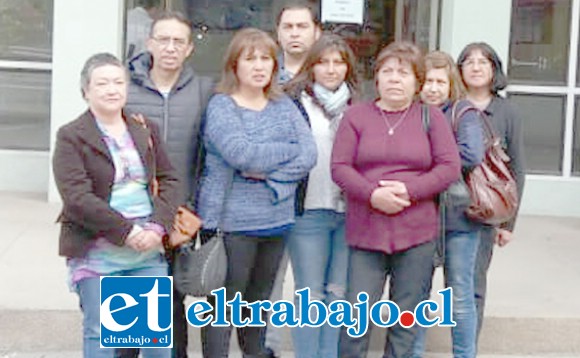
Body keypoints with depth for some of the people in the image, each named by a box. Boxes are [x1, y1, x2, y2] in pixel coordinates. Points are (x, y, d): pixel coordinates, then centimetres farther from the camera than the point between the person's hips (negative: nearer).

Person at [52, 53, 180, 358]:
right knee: (100, 333, 4)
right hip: (97, 251, -4)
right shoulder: (71, 137, -4)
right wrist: (127, 231, -18)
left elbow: (168, 180, 8)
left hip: (149, 247, 5)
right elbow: (77, 198, -14)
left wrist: (158, 225, -9)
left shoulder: (146, 129, 12)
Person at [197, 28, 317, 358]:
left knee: (260, 300, 18)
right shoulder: (221, 106, -6)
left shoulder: (284, 106, 8)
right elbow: (240, 153, -22)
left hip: (277, 218, 5)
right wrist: (289, 150, -10)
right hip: (230, 220, -5)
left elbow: (310, 155, -3)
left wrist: (268, 174, -17)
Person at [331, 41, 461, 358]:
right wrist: (373, 195, -16)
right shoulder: (357, 115, 6)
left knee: (406, 319, 9)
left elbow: (449, 168, 1)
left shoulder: (431, 117, 7)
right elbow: (339, 167, -1)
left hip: (417, 233, 1)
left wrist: (409, 190, -13)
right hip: (365, 232, 0)